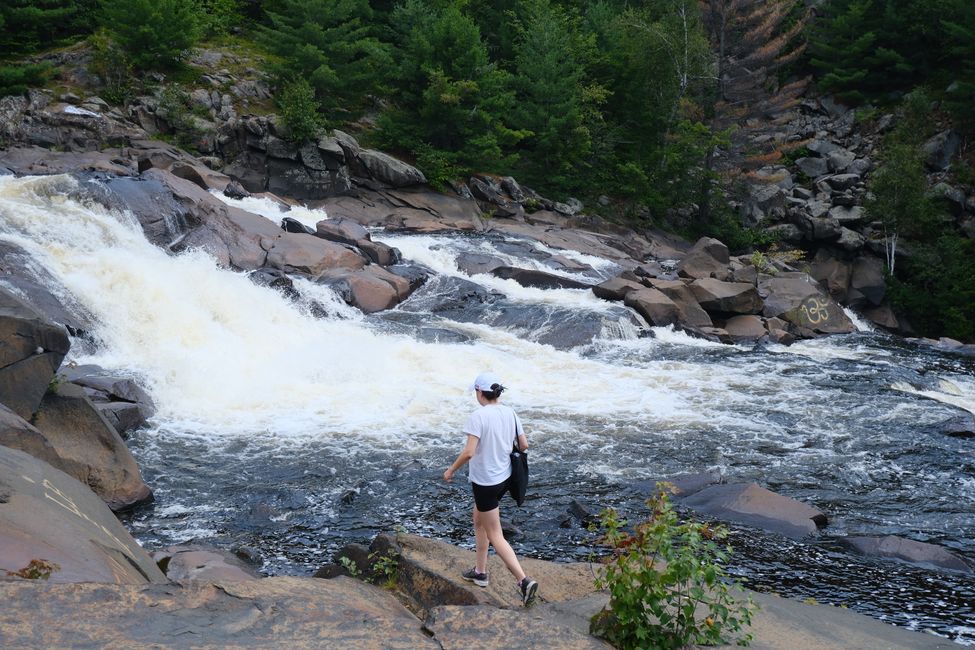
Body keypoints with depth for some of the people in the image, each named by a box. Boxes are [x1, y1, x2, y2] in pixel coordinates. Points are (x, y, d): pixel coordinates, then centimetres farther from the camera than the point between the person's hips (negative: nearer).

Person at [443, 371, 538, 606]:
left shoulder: (478, 416, -22)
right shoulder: (510, 413, -1)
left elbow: (468, 452, -26)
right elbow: (524, 445, 4)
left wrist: (451, 470, -10)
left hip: (484, 482, -8)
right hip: (503, 478, 8)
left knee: (495, 537, 1)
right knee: (478, 521, 27)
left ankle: (524, 580, -7)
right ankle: (480, 571, 37)